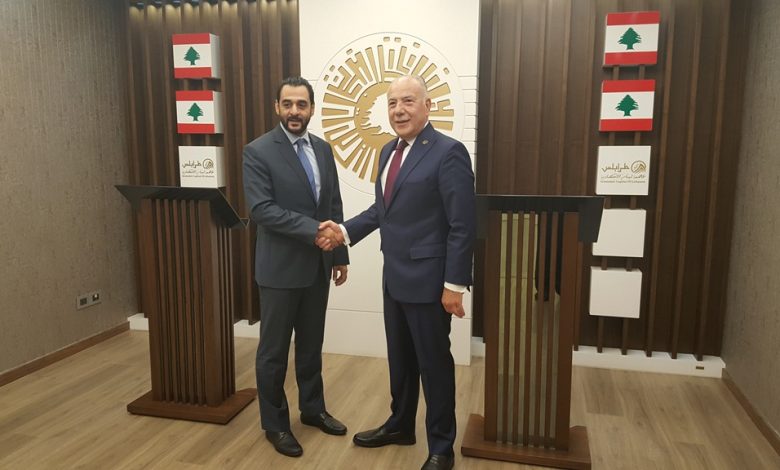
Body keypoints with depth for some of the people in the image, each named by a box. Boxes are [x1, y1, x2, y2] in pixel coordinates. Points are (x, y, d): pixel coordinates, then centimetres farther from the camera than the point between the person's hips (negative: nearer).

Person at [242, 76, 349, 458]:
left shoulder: (323, 149, 8)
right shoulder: (258, 151, -10)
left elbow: (334, 205, 11)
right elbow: (261, 209, -19)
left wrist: (340, 254, 9)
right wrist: (311, 229, -24)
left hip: (318, 266, 6)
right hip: (281, 267, -5)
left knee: (311, 344, 19)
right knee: (274, 349, 8)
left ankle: (312, 408, 37)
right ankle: (274, 423, 26)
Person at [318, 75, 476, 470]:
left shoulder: (448, 152, -15)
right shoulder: (390, 151, 11)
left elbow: (463, 226, -17)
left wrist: (455, 285, -18)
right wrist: (345, 231, 3)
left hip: (428, 279, -8)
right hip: (394, 277, 8)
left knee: (433, 364, 7)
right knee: (399, 359, 21)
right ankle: (400, 425, 41)